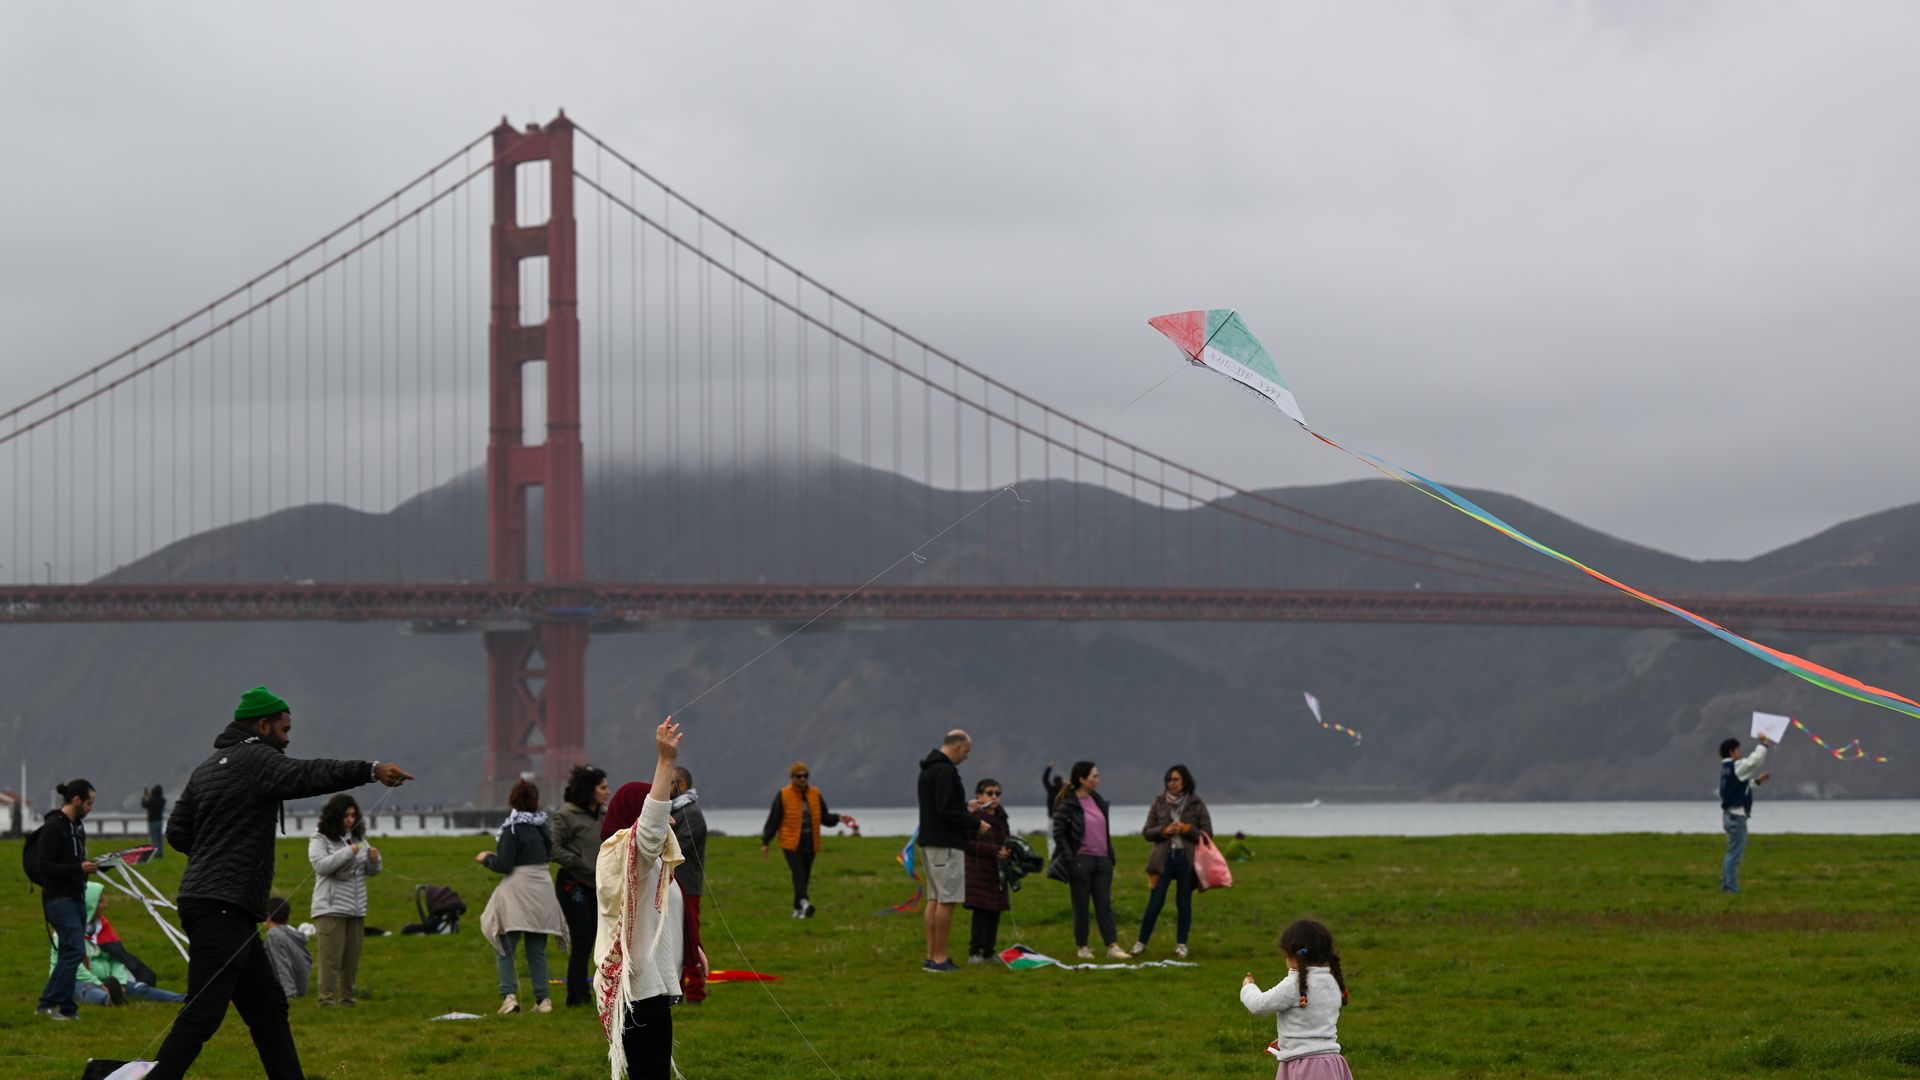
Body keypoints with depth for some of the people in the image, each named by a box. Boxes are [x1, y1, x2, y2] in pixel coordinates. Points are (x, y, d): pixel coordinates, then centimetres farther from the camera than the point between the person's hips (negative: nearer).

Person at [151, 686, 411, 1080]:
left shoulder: (209, 767, 20)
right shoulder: (254, 759, -8)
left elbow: (177, 831, 21)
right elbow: (309, 775, -26)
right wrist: (370, 770, -36)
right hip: (221, 908, -11)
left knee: (267, 1005, 14)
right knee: (203, 1014, -13)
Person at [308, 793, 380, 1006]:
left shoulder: (359, 838, 13)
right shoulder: (320, 839, -3)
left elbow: (372, 872, 16)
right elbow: (321, 865, -18)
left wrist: (374, 859, -7)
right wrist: (347, 853, -24)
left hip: (356, 909, 6)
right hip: (330, 909, -6)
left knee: (352, 959, 9)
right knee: (331, 958, -10)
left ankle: (347, 998, 16)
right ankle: (326, 1000, -10)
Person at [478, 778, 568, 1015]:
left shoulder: (513, 828, -13)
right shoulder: (542, 825, 6)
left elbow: (504, 865, -14)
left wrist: (487, 858, 6)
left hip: (517, 891, -6)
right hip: (542, 890, 6)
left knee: (504, 948, 1)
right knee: (537, 950, 12)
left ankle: (509, 995, -12)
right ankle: (542, 999, 9)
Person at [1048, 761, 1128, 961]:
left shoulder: (1097, 800, 13)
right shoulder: (1067, 804, -9)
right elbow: (1058, 833, -11)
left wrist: (1110, 854, 16)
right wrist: (1070, 859, -15)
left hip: (1101, 860, 6)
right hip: (1081, 860, -6)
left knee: (1104, 904, 2)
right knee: (1081, 905, 2)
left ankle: (1112, 946, -1)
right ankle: (1081, 947, 11)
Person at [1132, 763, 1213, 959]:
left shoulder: (1196, 805, 3)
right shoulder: (1159, 803, 7)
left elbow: (1207, 834, 2)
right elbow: (1146, 832, 8)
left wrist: (1186, 829, -12)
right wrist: (1164, 831, -10)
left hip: (1187, 859, 0)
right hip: (1164, 858, 0)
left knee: (1184, 902, 4)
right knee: (1155, 902, -3)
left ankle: (1181, 944, 13)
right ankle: (1141, 942, 6)